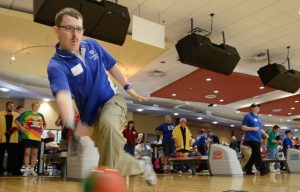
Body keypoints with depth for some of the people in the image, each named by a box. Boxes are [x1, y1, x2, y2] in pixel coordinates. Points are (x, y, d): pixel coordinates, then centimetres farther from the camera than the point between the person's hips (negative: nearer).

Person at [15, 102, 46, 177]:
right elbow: (17, 120, 2)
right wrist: (21, 127, -7)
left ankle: (32, 170, 15)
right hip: (28, 136, -4)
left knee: (35, 153, 6)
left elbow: (44, 124, 28)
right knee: (27, 152, -2)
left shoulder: (41, 115, 14)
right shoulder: (26, 113, 2)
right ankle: (26, 170, 5)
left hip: (37, 137, 4)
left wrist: (43, 129, 11)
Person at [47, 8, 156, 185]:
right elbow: (63, 94, -39)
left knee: (108, 124, -35)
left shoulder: (92, 45, -3)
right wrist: (70, 125, -57)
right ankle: (142, 165, 31)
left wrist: (128, 87, 15)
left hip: (113, 100, 1)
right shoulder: (56, 65, -19)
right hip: (92, 116, -1)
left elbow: (111, 66, 15)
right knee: (113, 157, 3)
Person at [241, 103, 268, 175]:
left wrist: (265, 134, 16)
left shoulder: (258, 118, 21)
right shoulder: (248, 116, -3)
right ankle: (262, 169, -10)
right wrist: (253, 128, -19)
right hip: (251, 139, -8)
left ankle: (248, 169, 14)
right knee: (257, 154, -12)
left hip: (258, 139, 8)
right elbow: (243, 127, -9)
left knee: (254, 155, 8)